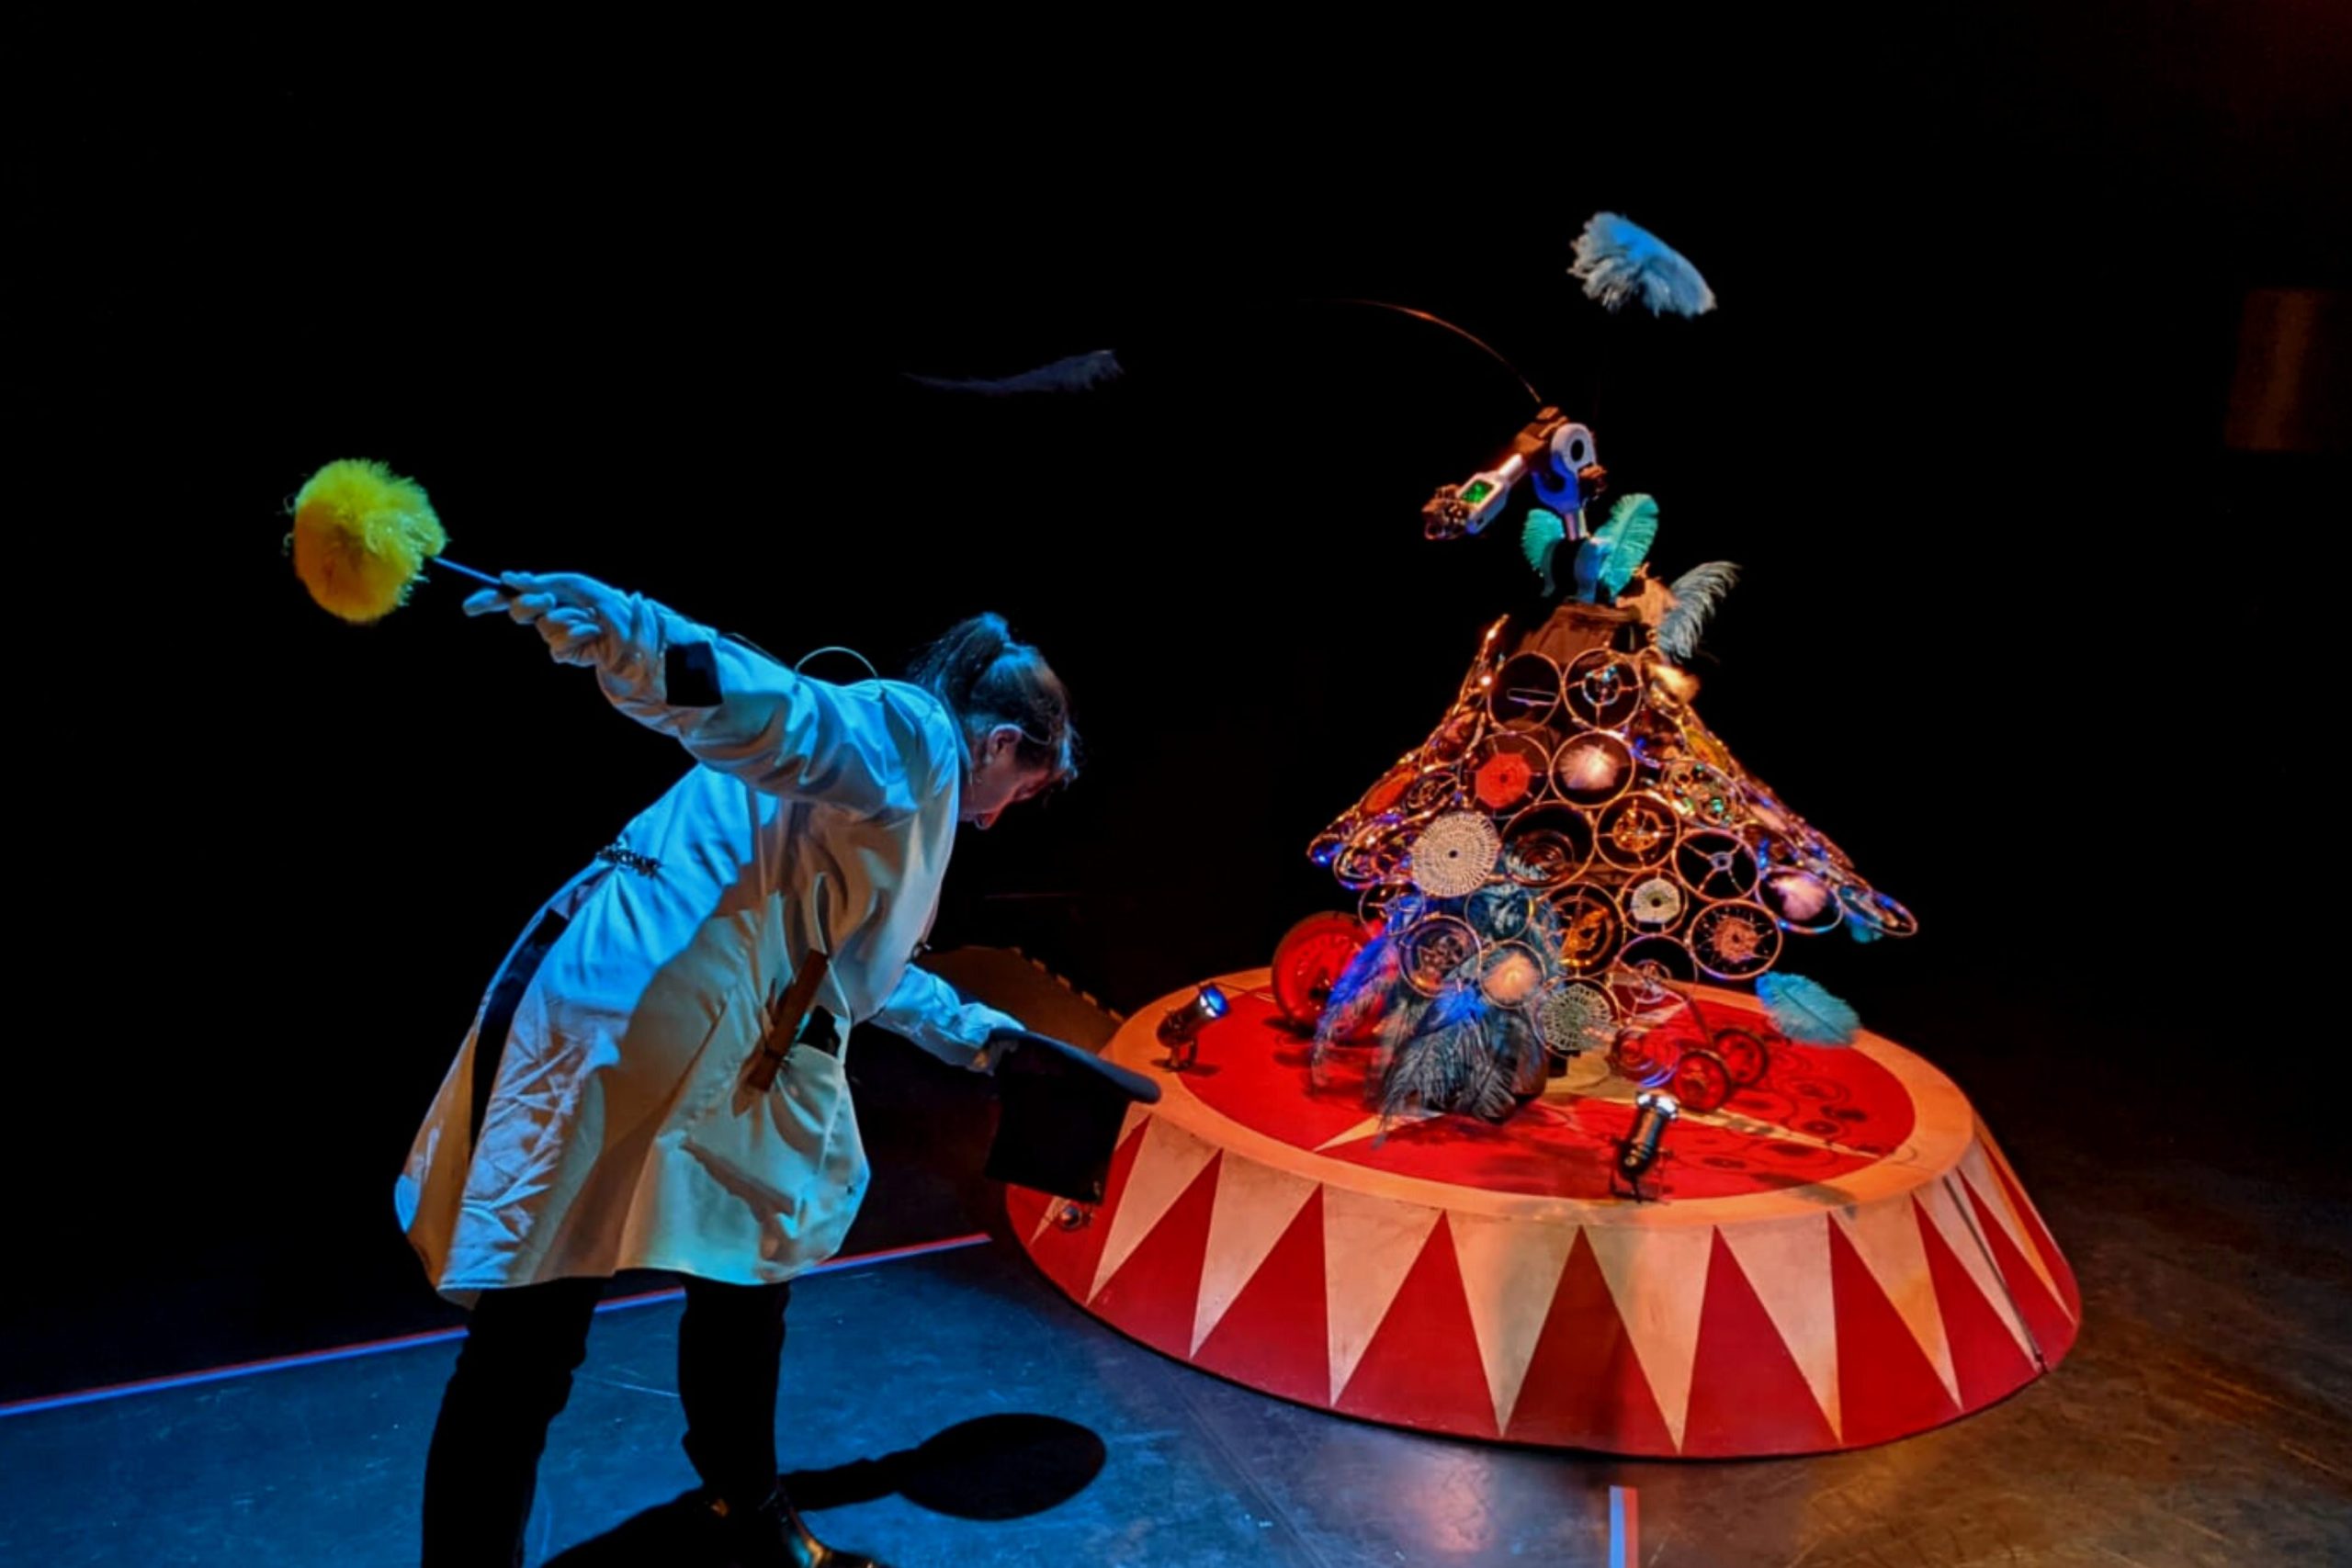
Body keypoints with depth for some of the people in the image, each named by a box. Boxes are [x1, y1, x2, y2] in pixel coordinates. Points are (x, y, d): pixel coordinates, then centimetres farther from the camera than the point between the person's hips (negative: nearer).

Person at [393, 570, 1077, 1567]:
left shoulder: (907, 790, 24)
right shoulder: (910, 733, -8)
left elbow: (847, 955, 36)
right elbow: (772, 711, -31)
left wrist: (959, 1027, 46)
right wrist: (636, 643, -50)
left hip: (708, 1060, 11)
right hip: (610, 1025, -11)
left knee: (747, 1279, 22)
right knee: (526, 1346, -4)